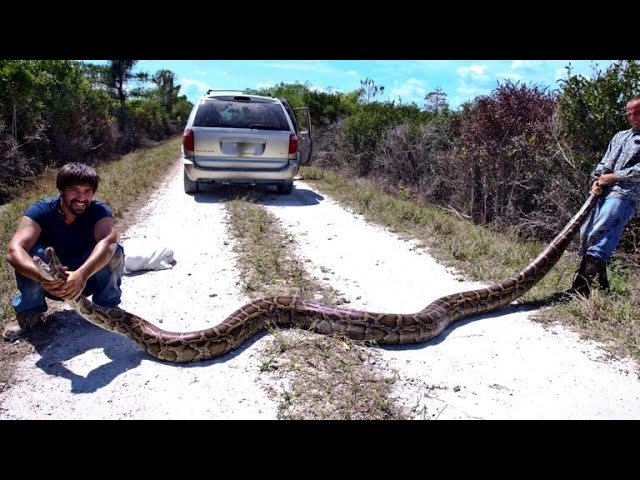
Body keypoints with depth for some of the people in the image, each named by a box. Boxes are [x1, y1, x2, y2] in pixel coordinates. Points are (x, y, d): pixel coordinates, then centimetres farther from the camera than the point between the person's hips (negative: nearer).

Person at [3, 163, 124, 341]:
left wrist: (82, 274, -61)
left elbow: (107, 242, -43)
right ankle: (29, 312, -6)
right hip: (52, 282, 1)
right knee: (33, 251, -29)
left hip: (87, 277, 0)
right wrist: (43, 277, -56)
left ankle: (107, 307, -6)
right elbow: (14, 251, -36)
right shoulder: (41, 210, -21)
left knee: (115, 251, -29)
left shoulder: (100, 211, -21)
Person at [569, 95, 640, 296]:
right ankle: (602, 285, 16)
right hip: (604, 193, 8)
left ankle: (580, 291, -24)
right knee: (585, 235, 4)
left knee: (598, 236, -21)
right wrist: (597, 179, 2)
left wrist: (613, 177, -9)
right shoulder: (620, 136, 27)